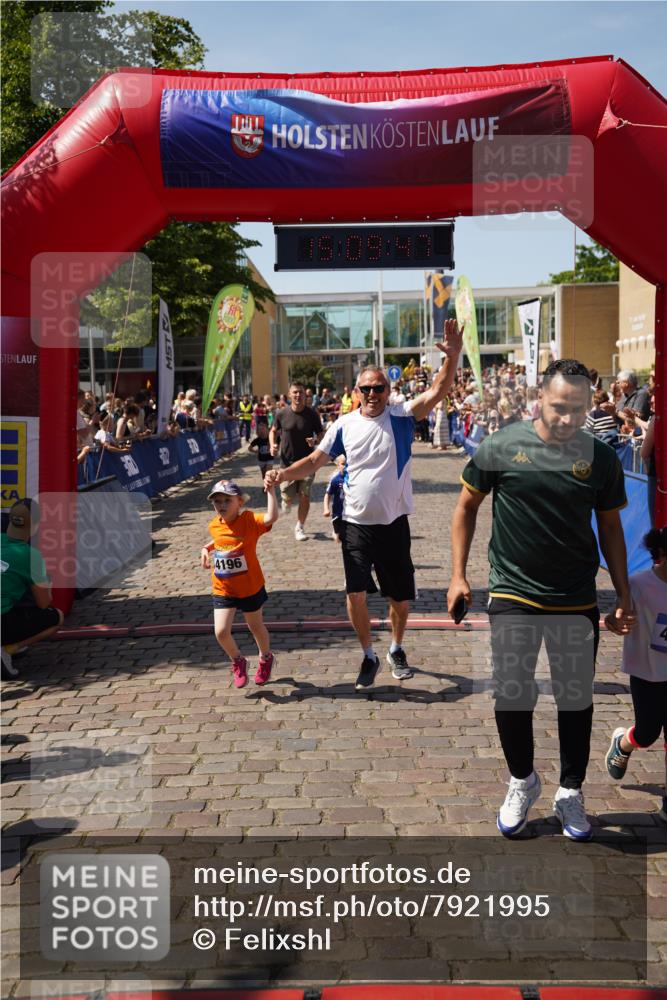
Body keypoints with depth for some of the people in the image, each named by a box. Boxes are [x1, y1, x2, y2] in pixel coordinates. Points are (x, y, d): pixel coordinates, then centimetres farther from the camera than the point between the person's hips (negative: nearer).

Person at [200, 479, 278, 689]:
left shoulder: (249, 521, -21)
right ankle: (238, 662, 23)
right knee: (221, 632, -7)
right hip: (223, 590, 3)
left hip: (250, 588, -3)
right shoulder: (214, 526, -4)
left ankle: (266, 658, 48)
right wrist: (207, 549, 5)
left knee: (255, 627, 18)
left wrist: (270, 490, -44)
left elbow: (272, 517, -41)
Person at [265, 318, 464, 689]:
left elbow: (438, 392, -19)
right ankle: (369, 656, 14)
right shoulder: (344, 425, -1)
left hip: (394, 523, 0)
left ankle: (397, 649, 38)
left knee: (400, 595, 11)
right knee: (356, 592, -8)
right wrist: (284, 473, -16)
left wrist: (453, 357, -35)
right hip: (356, 524, 0)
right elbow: (315, 461, 1)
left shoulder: (401, 416, -6)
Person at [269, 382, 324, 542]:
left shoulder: (312, 414, -6)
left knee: (304, 496, -1)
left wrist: (315, 440, -19)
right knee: (288, 497, -1)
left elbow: (321, 434, 3)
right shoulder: (281, 414, -5)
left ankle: (300, 527, 16)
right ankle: (287, 501, 39)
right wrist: (273, 445, -8)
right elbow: (274, 431, 11)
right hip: (288, 461, 0)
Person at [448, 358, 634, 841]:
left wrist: (624, 594, 4)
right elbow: (467, 507, 2)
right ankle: (523, 782, 31)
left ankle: (571, 793, 30)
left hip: (578, 601, 2)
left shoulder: (602, 458, -3)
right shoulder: (502, 447, -9)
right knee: (511, 697, 6)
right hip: (513, 598, -1)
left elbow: (610, 527, 7)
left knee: (577, 700, 11)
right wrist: (458, 575, -2)